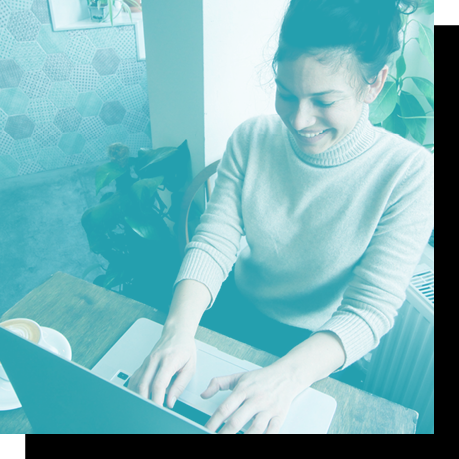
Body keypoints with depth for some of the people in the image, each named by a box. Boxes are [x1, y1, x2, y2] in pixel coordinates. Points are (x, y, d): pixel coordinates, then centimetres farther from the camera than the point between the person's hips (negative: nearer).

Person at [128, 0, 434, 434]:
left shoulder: (409, 174, -19)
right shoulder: (251, 139, -11)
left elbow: (371, 310, -22)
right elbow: (213, 243, -14)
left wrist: (284, 377, -38)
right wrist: (178, 331, -31)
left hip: (320, 350, -1)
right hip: (237, 313, 2)